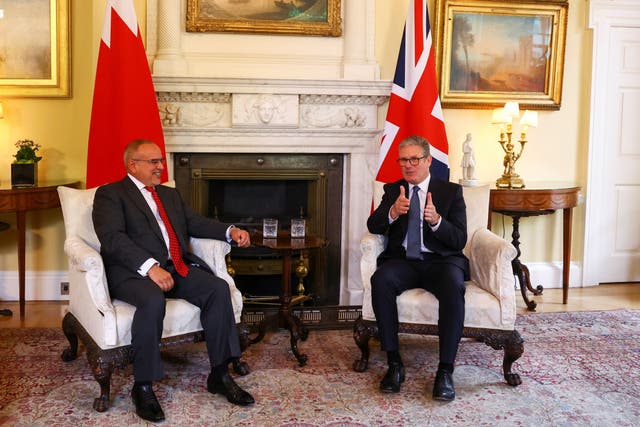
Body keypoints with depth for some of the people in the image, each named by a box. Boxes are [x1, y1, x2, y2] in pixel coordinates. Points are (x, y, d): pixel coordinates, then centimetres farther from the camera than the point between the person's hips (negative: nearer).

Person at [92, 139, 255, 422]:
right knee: (153, 300, -37)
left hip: (176, 268, 6)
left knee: (218, 288, -19)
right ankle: (143, 386, -20)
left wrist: (230, 231, 5)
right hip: (134, 272, -6)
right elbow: (112, 238, -12)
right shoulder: (110, 194, 3)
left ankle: (219, 375, -10)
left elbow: (195, 223, 25)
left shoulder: (170, 194, 27)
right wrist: (151, 267, -24)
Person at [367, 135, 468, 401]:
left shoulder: (451, 191, 8)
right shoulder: (393, 190, 15)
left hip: (440, 260, -1)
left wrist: (436, 220, -22)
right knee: (380, 280, -32)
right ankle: (394, 363, -23)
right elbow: (373, 227, 1)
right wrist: (392, 212, -21)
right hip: (403, 260, 2)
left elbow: (459, 240, -2)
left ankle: (445, 370, -27)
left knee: (454, 287, -35)